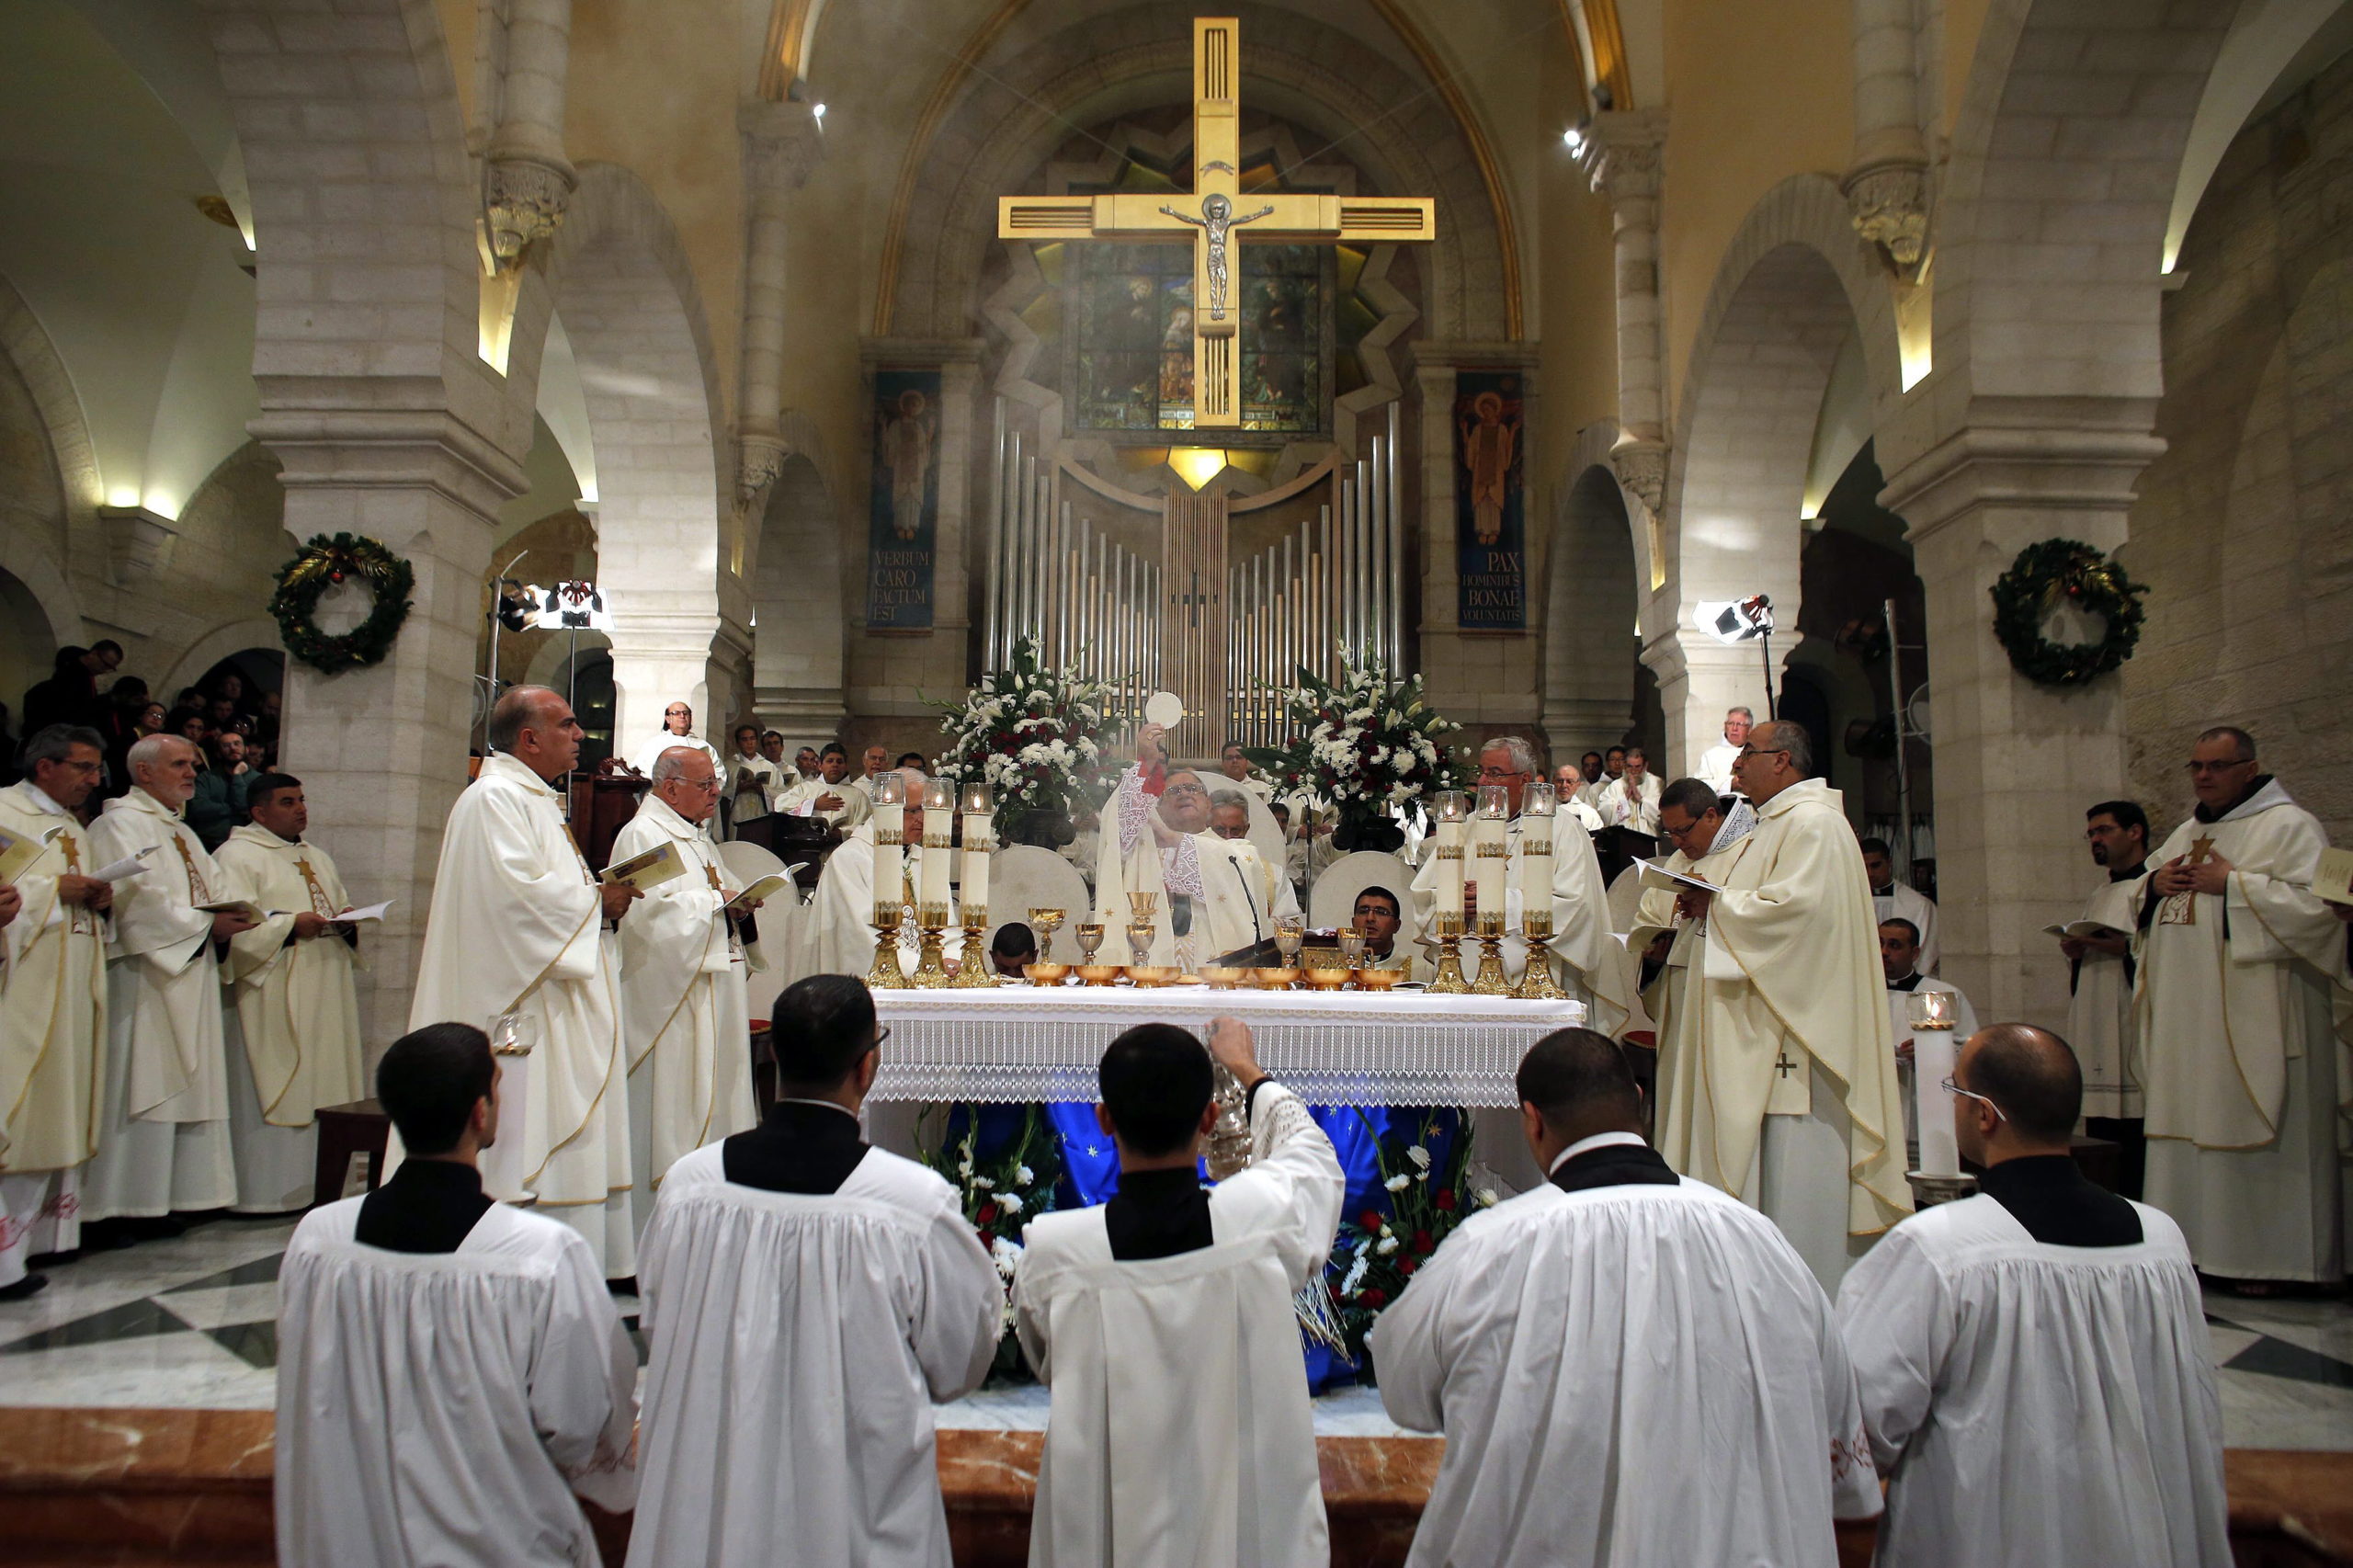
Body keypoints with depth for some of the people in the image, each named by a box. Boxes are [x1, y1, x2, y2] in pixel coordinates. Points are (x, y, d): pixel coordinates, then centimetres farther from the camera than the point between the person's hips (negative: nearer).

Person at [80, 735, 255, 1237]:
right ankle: (124, 1206, -4)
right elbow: (139, 898, -17)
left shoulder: (182, 832, 23)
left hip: (188, 975, 9)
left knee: (179, 1085, 7)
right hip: (144, 975, -9)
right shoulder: (120, 825, -5)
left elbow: (217, 885, 15)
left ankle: (157, 1200, 10)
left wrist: (236, 913, -6)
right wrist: (205, 923, -18)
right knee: (141, 1081, -9)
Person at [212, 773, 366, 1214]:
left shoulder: (319, 858, 22)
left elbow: (342, 907, 26)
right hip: (273, 1003, -7)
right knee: (274, 1092, -7)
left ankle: (318, 1185, 12)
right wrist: (290, 925, -23)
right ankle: (267, 1191, -3)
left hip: (324, 996, 8)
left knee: (323, 1088, 7)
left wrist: (347, 921, 3)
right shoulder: (238, 856, -3)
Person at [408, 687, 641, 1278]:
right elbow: (517, 891, -24)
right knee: (526, 1135, -8)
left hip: (554, 1004, 11)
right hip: (521, 1007, -11)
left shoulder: (533, 800, 21)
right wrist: (597, 898, -13)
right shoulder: (494, 798, -12)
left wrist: (602, 900, 9)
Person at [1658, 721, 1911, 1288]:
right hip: (1767, 1030, 11)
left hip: (1798, 1019, -11)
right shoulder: (1781, 822, 20)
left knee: (1794, 1163, -6)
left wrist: (1717, 905, -13)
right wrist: (1713, 905, 10)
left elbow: (1798, 905, -24)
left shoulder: (1812, 823, -12)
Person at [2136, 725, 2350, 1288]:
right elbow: (2143, 905, 26)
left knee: (2255, 1133, -3)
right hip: (2185, 1023, 7)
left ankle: (2269, 1259, 5)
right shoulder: (2185, 834, 18)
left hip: (2252, 1022, -7)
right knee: (2186, 1129, 8)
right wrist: (2156, 885, 4)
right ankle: (2196, 1245, 16)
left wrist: (2232, 884, -17)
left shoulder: (2289, 826, -4)